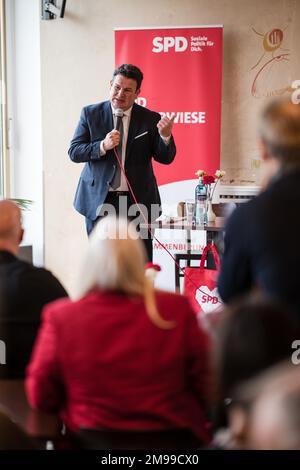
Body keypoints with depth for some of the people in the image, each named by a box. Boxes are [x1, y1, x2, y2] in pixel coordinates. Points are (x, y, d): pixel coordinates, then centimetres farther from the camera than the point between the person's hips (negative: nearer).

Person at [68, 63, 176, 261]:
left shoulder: (150, 119, 3)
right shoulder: (91, 114, 3)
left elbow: (166, 158, 2)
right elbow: (74, 152, -1)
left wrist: (165, 135, -19)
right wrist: (103, 146, -18)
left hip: (137, 201, 0)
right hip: (99, 200, 0)